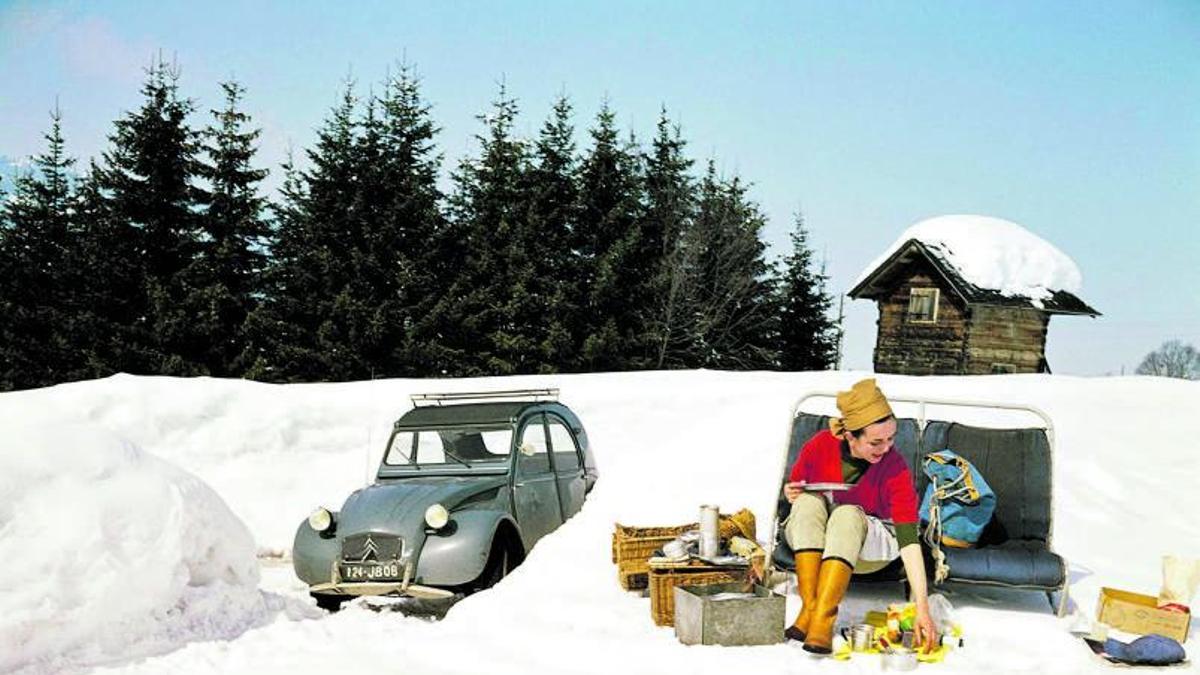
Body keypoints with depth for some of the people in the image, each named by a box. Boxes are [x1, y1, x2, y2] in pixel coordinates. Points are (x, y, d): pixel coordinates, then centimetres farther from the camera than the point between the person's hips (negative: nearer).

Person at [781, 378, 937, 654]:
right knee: (809, 502, -29)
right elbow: (794, 489, 4)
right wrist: (791, 494, -22)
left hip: (868, 546, -2)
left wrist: (922, 608, -37)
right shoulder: (820, 446, -16)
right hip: (811, 539, 2)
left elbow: (909, 539, -29)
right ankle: (809, 608, -37)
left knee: (847, 514, -34)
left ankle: (823, 619, -42)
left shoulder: (895, 469, -23)